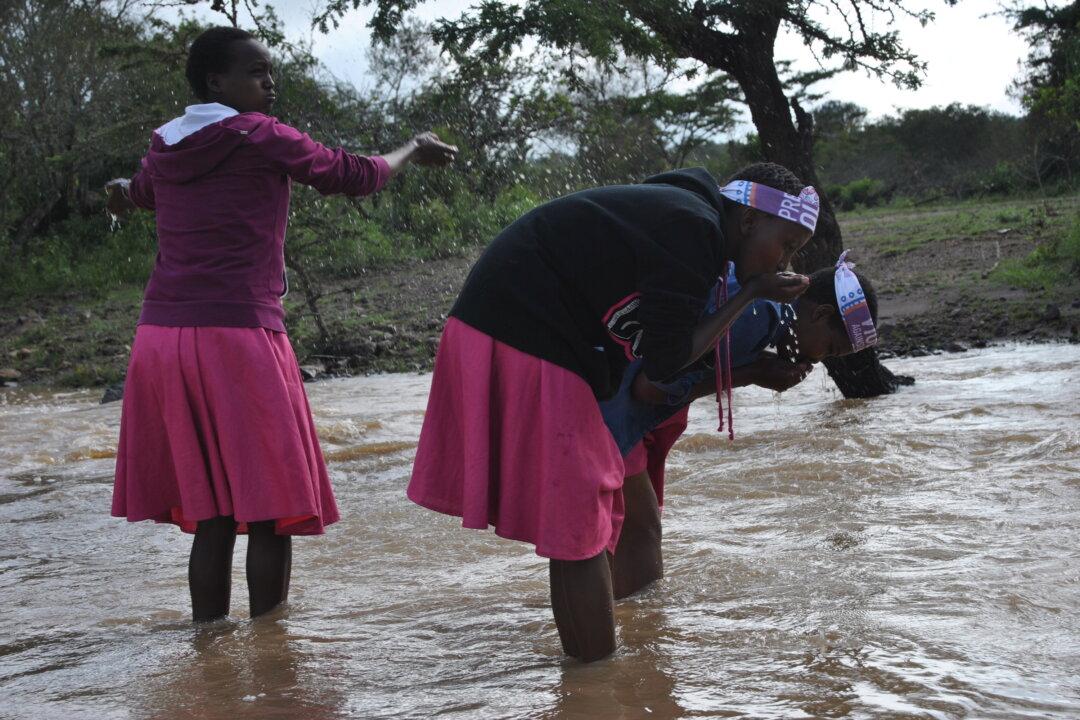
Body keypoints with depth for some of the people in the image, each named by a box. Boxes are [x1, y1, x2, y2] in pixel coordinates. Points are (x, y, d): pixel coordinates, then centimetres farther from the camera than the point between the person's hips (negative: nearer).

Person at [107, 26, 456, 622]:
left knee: (211, 516, 9)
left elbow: (140, 193, 37)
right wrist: (414, 150, 24)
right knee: (269, 511, 1)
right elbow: (353, 176, 6)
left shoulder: (164, 146, 14)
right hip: (238, 335, -7)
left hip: (160, 335, 7)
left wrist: (122, 189, 61)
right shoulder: (261, 136, -4)